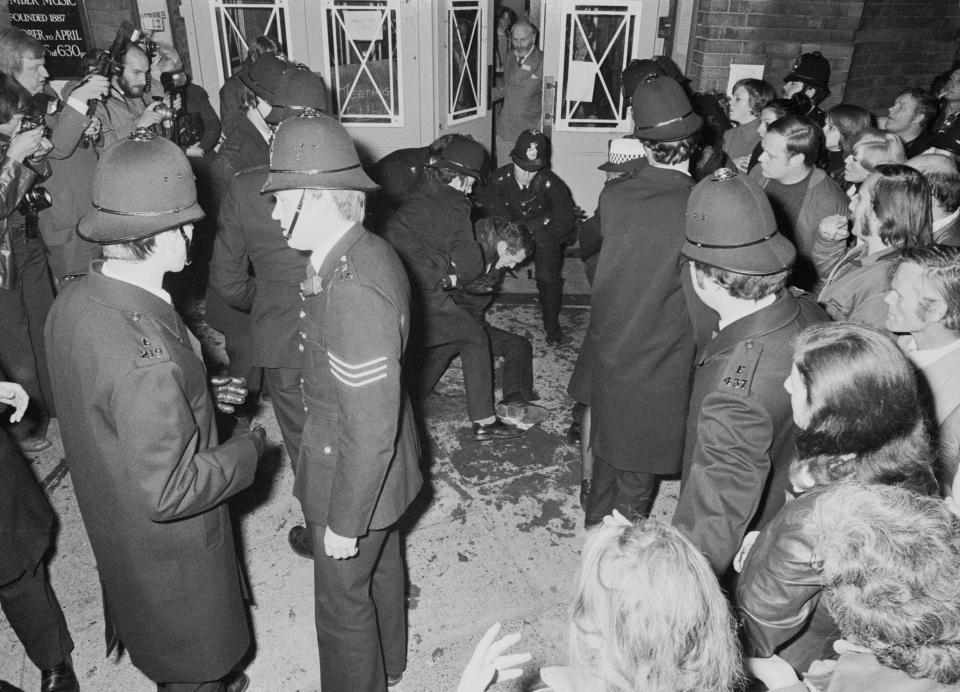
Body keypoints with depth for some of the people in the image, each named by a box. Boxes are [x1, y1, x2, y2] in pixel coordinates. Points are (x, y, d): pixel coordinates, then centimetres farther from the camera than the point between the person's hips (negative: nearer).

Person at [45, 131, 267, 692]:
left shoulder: (74, 300, -11)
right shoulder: (146, 355, -39)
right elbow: (169, 492, -32)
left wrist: (196, 394, 5)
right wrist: (251, 448, -18)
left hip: (111, 521, 9)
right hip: (170, 546, -8)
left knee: (157, 640, 33)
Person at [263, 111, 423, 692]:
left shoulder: (354, 289, -34)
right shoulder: (369, 252, -4)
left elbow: (371, 427, -30)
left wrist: (343, 522, -19)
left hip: (354, 480, -9)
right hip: (383, 470, 9)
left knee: (343, 602, 15)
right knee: (382, 567, 30)